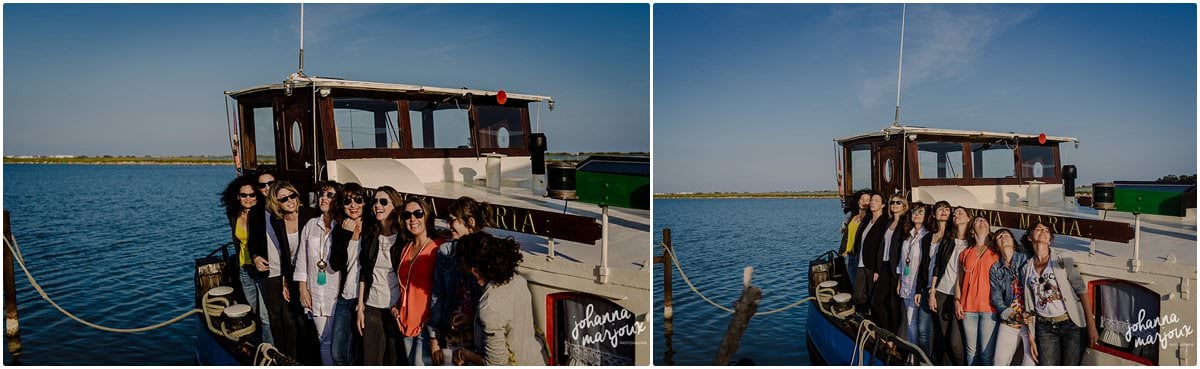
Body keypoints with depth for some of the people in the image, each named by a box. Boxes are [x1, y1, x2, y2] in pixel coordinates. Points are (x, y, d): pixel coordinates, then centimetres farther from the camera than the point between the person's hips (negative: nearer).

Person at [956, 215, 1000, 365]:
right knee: (971, 351, 6)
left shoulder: (997, 252, 8)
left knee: (987, 353, -6)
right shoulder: (965, 253, 15)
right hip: (968, 308, 3)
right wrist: (957, 301, 6)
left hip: (989, 308, -2)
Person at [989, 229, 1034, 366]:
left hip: (1032, 320, -3)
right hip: (1008, 323, 3)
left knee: (1030, 363, -5)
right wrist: (1012, 315, -12)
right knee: (1000, 362, 4)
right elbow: (996, 298, 4)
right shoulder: (995, 269, 9)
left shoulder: (1027, 259, 0)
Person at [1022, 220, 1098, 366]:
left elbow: (1081, 290, -5)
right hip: (1045, 328, 2)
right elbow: (1029, 306, 9)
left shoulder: (1063, 260, 1)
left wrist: (1091, 326, -12)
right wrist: (1031, 338, 6)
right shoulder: (1026, 269, 8)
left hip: (1071, 324, -2)